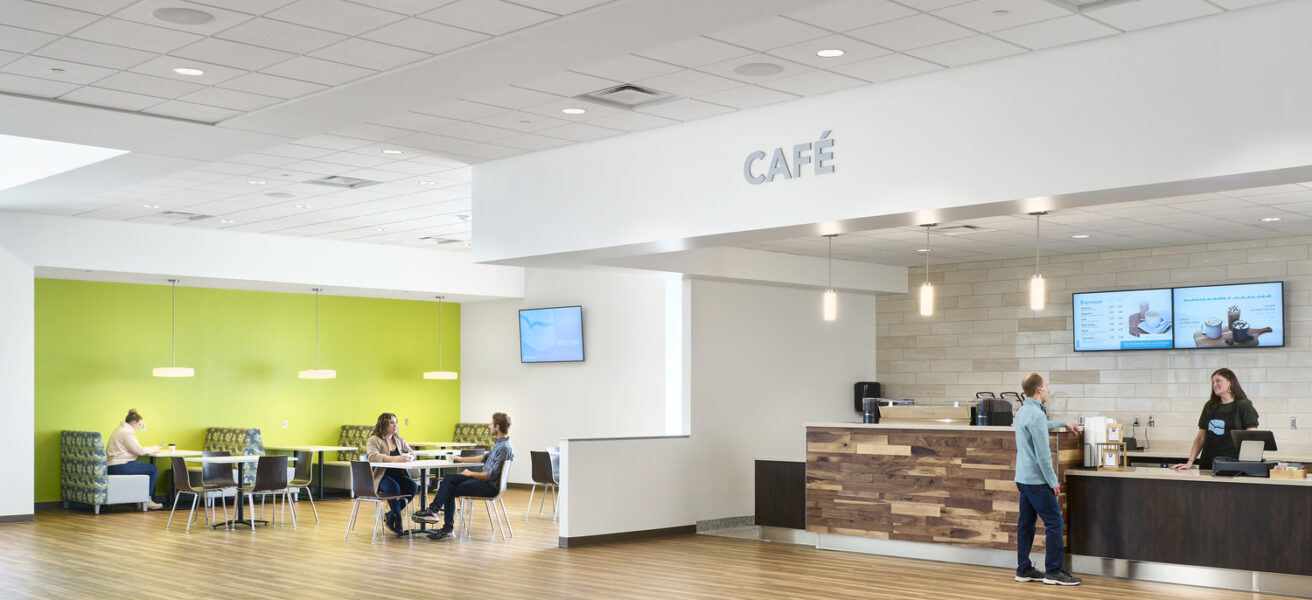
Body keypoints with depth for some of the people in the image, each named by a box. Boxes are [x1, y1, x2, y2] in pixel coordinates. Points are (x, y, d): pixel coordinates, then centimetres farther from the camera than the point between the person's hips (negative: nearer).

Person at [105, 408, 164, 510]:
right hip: (120, 467, -11)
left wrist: (151, 449, 16)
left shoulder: (119, 430, 20)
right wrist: (153, 449, 4)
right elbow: (139, 451, -13)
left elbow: (134, 449, 24)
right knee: (153, 470, -7)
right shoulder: (127, 432, -14)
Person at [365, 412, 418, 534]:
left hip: (398, 474, 6)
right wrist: (394, 459, -37)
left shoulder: (399, 439, 15)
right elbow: (372, 456, -25)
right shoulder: (374, 440, -7)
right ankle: (397, 519, -13)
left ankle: (390, 515, -7)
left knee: (413, 486, -22)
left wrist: (409, 457, -16)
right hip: (381, 476, -6)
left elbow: (412, 453, 12)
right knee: (394, 487, -35)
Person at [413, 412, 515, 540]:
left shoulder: (504, 448, -21)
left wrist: (470, 474, -10)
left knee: (450, 491, -8)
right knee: (449, 479, -1)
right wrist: (461, 459, 26)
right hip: (486, 479, 10)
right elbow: (485, 457, 25)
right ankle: (433, 510, -8)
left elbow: (491, 475, -23)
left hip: (491, 486, -10)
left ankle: (448, 528, 0)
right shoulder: (500, 443, 11)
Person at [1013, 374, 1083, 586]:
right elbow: (1042, 454, -21)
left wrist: (1064, 423, 41)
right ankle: (1053, 571, -2)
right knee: (1054, 522, -5)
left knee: (1026, 523, 12)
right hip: (1036, 480, -10)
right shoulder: (1036, 415, -20)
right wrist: (1053, 481, -14)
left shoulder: (1023, 411, 11)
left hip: (1023, 478, 10)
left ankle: (1023, 569, 16)